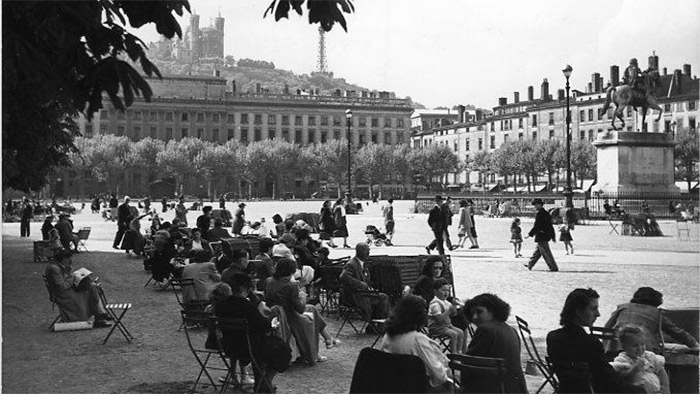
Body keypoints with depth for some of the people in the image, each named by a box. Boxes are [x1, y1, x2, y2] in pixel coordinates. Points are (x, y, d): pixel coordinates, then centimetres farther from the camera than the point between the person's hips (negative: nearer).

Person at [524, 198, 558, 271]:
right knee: (537, 251, 16)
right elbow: (550, 226, 16)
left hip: (541, 236, -10)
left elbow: (536, 226, -20)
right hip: (546, 235, 10)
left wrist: (529, 234, -13)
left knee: (546, 253, -4)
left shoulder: (539, 214, -17)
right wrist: (553, 237, 20)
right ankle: (530, 265, 25)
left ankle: (554, 267, -2)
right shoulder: (546, 213, 12)